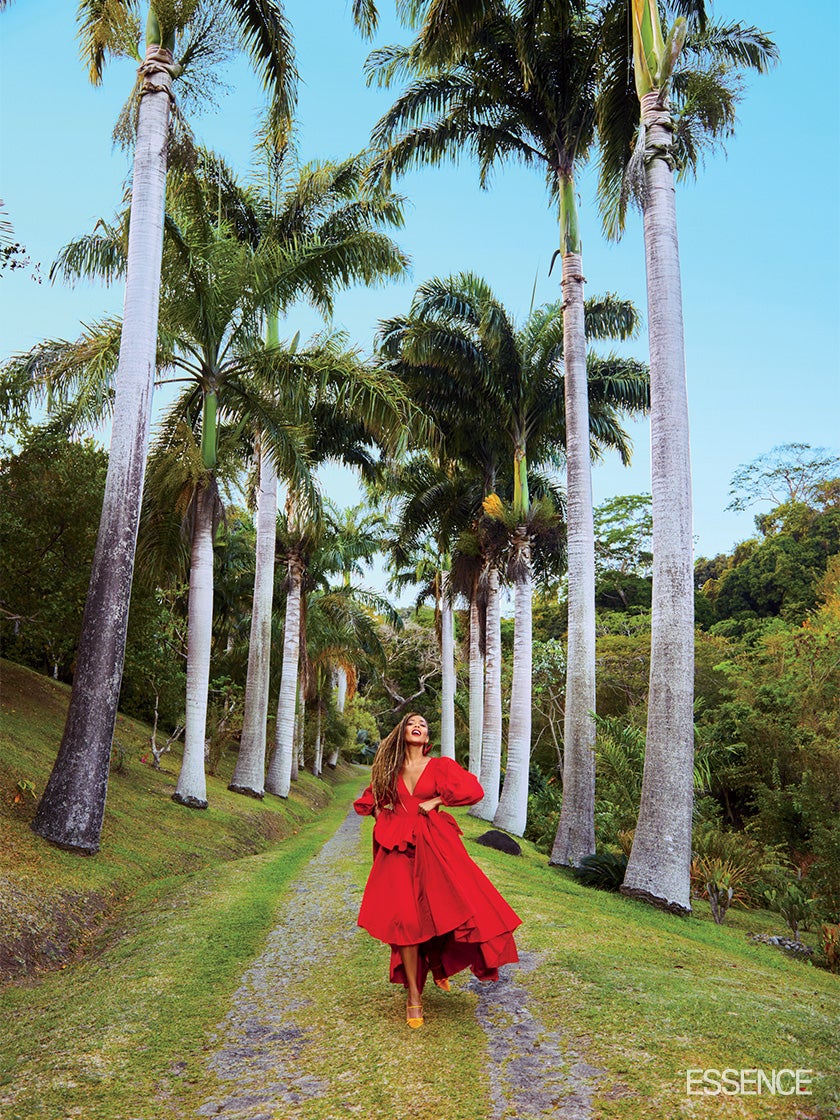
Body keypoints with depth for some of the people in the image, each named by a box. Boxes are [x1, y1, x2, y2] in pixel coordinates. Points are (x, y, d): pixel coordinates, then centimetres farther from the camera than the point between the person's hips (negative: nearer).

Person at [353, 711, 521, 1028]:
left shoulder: (440, 765, 5)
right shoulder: (388, 769, 12)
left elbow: (474, 790, -7)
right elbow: (369, 801, 26)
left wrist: (436, 800, -8)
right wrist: (382, 816, 7)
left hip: (435, 845, -1)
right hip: (399, 848, 1)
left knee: (444, 911, -9)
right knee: (406, 919, -8)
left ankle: (437, 963, 23)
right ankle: (413, 996, 3)